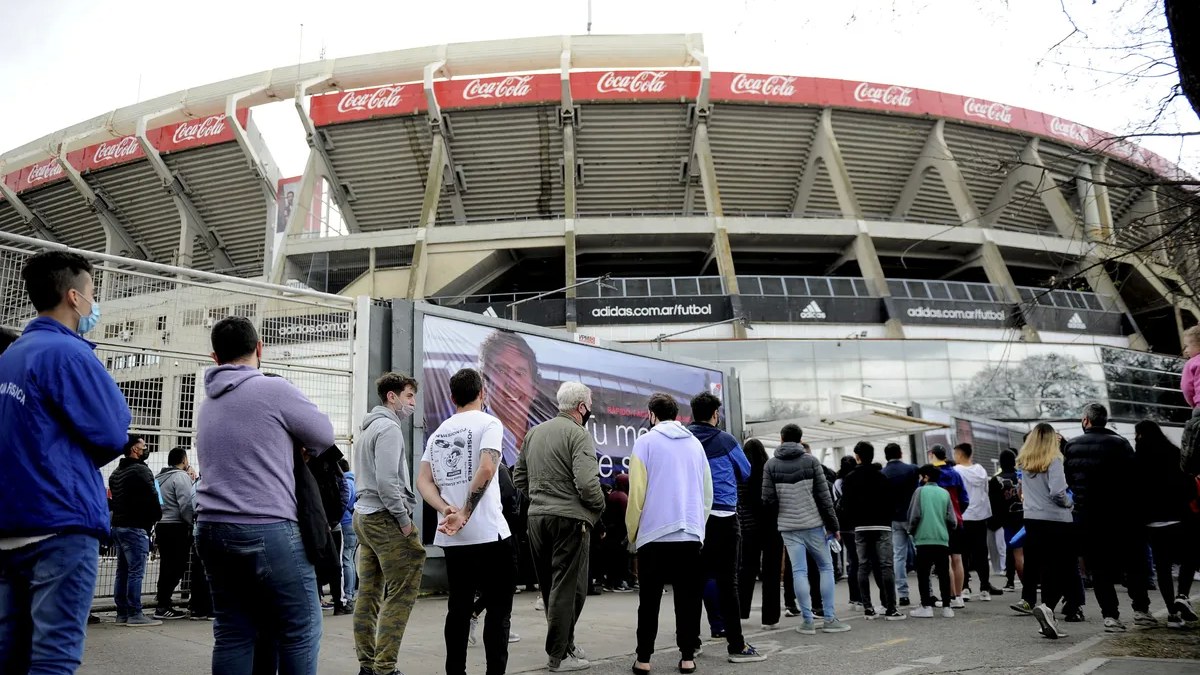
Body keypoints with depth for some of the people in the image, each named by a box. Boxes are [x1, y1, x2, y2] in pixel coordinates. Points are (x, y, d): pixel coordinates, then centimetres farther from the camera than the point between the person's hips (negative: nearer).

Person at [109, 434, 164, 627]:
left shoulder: (115, 473, 18)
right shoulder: (141, 470, -13)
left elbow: (115, 498, 20)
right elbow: (152, 497, -15)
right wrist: (156, 516, 3)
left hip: (118, 526, 10)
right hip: (136, 528, -10)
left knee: (122, 572, 11)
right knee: (136, 572, -7)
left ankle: (122, 613, 14)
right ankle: (135, 615, -7)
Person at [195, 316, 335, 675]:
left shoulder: (207, 407, 16)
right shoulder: (275, 390, -7)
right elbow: (325, 436, 4)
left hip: (212, 528, 7)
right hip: (267, 529, -7)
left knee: (233, 633, 10)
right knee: (300, 630, 2)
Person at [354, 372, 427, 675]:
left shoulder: (368, 429, 19)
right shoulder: (389, 428, -12)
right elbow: (387, 480, -21)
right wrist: (404, 520, -14)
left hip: (363, 516, 10)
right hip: (385, 518, -10)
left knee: (368, 593, 10)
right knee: (401, 593, -7)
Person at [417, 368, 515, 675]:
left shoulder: (438, 432, 15)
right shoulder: (488, 423, -4)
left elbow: (423, 481, 5)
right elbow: (486, 469, -19)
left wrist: (447, 510, -8)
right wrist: (465, 514, -15)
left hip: (451, 537, 6)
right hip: (488, 534, -6)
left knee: (458, 608, 12)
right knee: (498, 609, 2)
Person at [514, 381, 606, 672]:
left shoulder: (534, 432, 12)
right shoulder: (579, 435, -11)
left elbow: (519, 478, 15)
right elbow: (587, 483, -19)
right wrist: (600, 506, -2)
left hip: (537, 517, 7)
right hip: (569, 519, -7)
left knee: (550, 587, 16)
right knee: (568, 588, 1)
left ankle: (563, 643, 28)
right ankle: (559, 655, 7)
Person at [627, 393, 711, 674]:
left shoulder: (646, 441, -1)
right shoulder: (695, 444, 11)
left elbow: (637, 492, -6)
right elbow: (707, 492, 12)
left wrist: (632, 533, 4)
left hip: (655, 533, -3)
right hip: (691, 534, 3)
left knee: (649, 600, 6)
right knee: (688, 598, 8)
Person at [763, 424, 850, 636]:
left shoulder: (771, 465, 1)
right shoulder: (811, 461, -3)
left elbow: (768, 500, -3)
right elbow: (824, 496, -5)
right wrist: (833, 525, 2)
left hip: (788, 527, 1)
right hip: (813, 523, -1)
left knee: (799, 572, 3)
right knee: (826, 567, 9)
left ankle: (808, 621, 3)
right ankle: (829, 619, 7)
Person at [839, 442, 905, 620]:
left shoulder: (849, 478, 4)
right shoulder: (882, 477, 2)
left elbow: (846, 505, 2)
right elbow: (890, 503, 2)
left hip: (861, 528, 2)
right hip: (882, 526, -1)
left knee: (863, 567, 5)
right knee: (886, 566, -3)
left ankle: (867, 608, 2)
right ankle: (890, 609, -8)